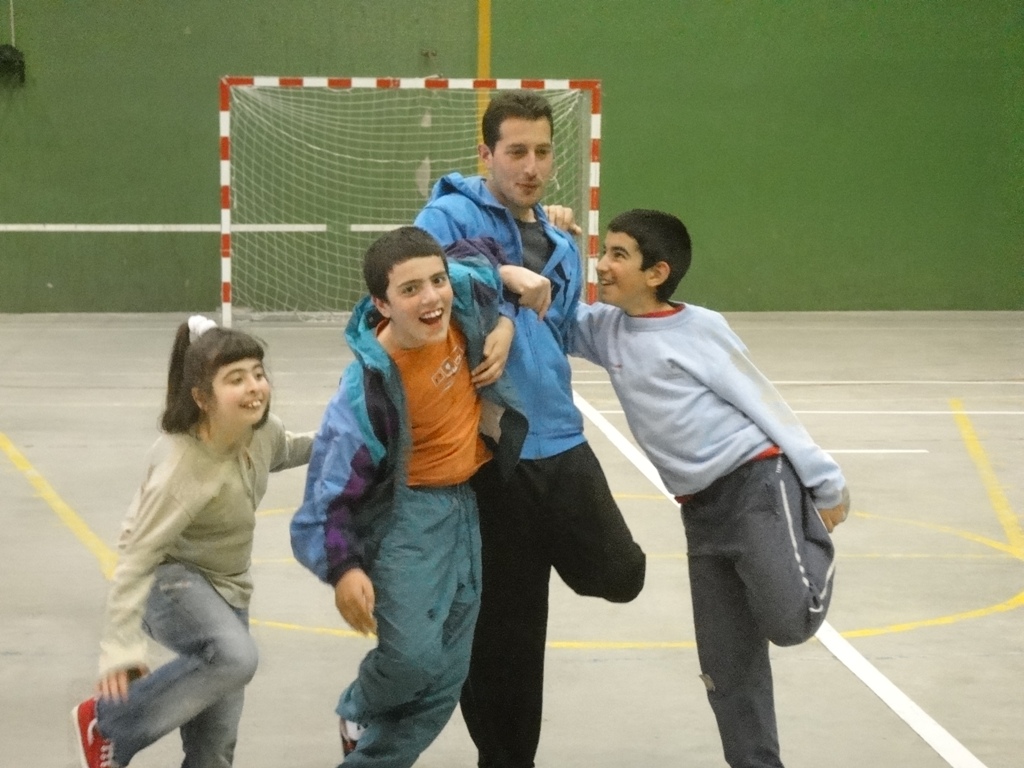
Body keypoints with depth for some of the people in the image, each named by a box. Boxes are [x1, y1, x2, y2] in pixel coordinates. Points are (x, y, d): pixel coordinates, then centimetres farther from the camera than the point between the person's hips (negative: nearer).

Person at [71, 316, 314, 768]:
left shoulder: (260, 427, -11)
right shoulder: (183, 468, -32)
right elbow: (136, 555, -30)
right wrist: (120, 649, -34)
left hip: (227, 587, 7)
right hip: (170, 579, -7)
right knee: (234, 657, -36)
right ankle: (107, 724, -15)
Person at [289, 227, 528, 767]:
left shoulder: (467, 289, -14)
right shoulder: (372, 384, -29)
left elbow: (481, 254, 12)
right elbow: (333, 478, -24)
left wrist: (504, 326, -1)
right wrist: (343, 569, -34)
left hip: (464, 505, 6)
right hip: (405, 511, -6)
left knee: (446, 674, 7)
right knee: (412, 653, -20)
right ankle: (360, 713, 15)